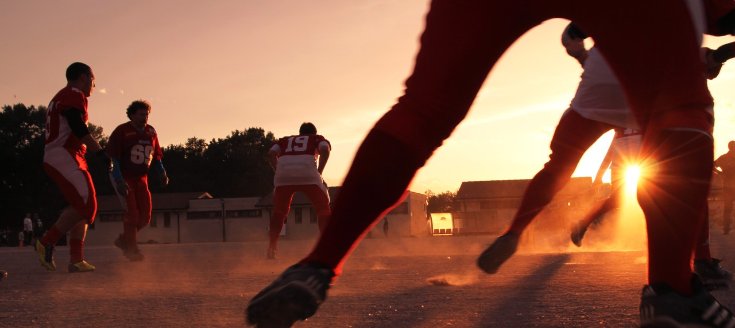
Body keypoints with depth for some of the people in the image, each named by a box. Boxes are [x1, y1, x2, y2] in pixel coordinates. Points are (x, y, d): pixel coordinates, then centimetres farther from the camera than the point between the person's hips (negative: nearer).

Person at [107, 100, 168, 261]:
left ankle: (124, 239, 23)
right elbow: (112, 157, -15)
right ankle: (132, 249, -2)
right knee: (132, 213, -13)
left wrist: (162, 173, 0)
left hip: (141, 178, 6)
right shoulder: (122, 131, -11)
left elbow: (156, 156, 16)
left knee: (145, 216, 3)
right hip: (124, 177, -6)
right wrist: (119, 180, -24)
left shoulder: (150, 132, 8)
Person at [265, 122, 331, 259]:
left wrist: (280, 172, 15)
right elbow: (325, 150, 5)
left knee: (279, 211, 20)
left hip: (283, 173, 2)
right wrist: (319, 173, 5)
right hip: (307, 173, -2)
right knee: (323, 208, 11)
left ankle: (271, 248, 14)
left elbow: (271, 154, 16)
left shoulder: (285, 140, 35)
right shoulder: (318, 139, 29)